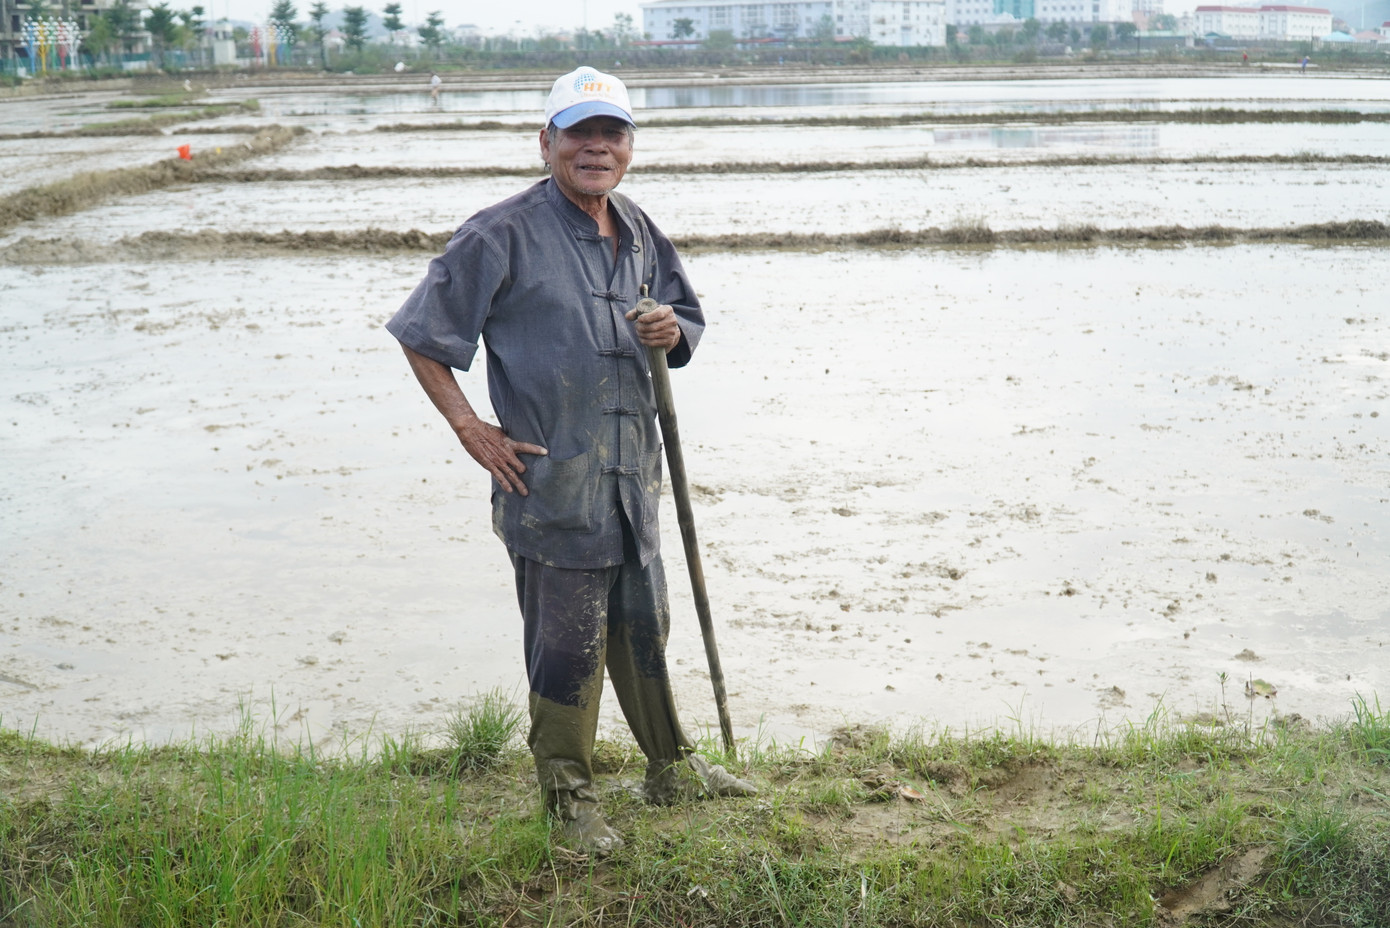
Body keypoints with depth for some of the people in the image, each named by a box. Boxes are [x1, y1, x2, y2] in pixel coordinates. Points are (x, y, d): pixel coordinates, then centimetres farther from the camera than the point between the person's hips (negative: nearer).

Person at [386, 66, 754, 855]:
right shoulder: (506, 235, -11)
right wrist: (469, 427, -12)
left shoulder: (639, 234, 10)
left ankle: (673, 767, 37)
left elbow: (688, 312, 24)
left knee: (644, 629, 20)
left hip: (631, 479, 7)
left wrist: (675, 332, -1)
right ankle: (571, 796, 20)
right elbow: (422, 333, -7)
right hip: (550, 484, -6)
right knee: (568, 648, 1)